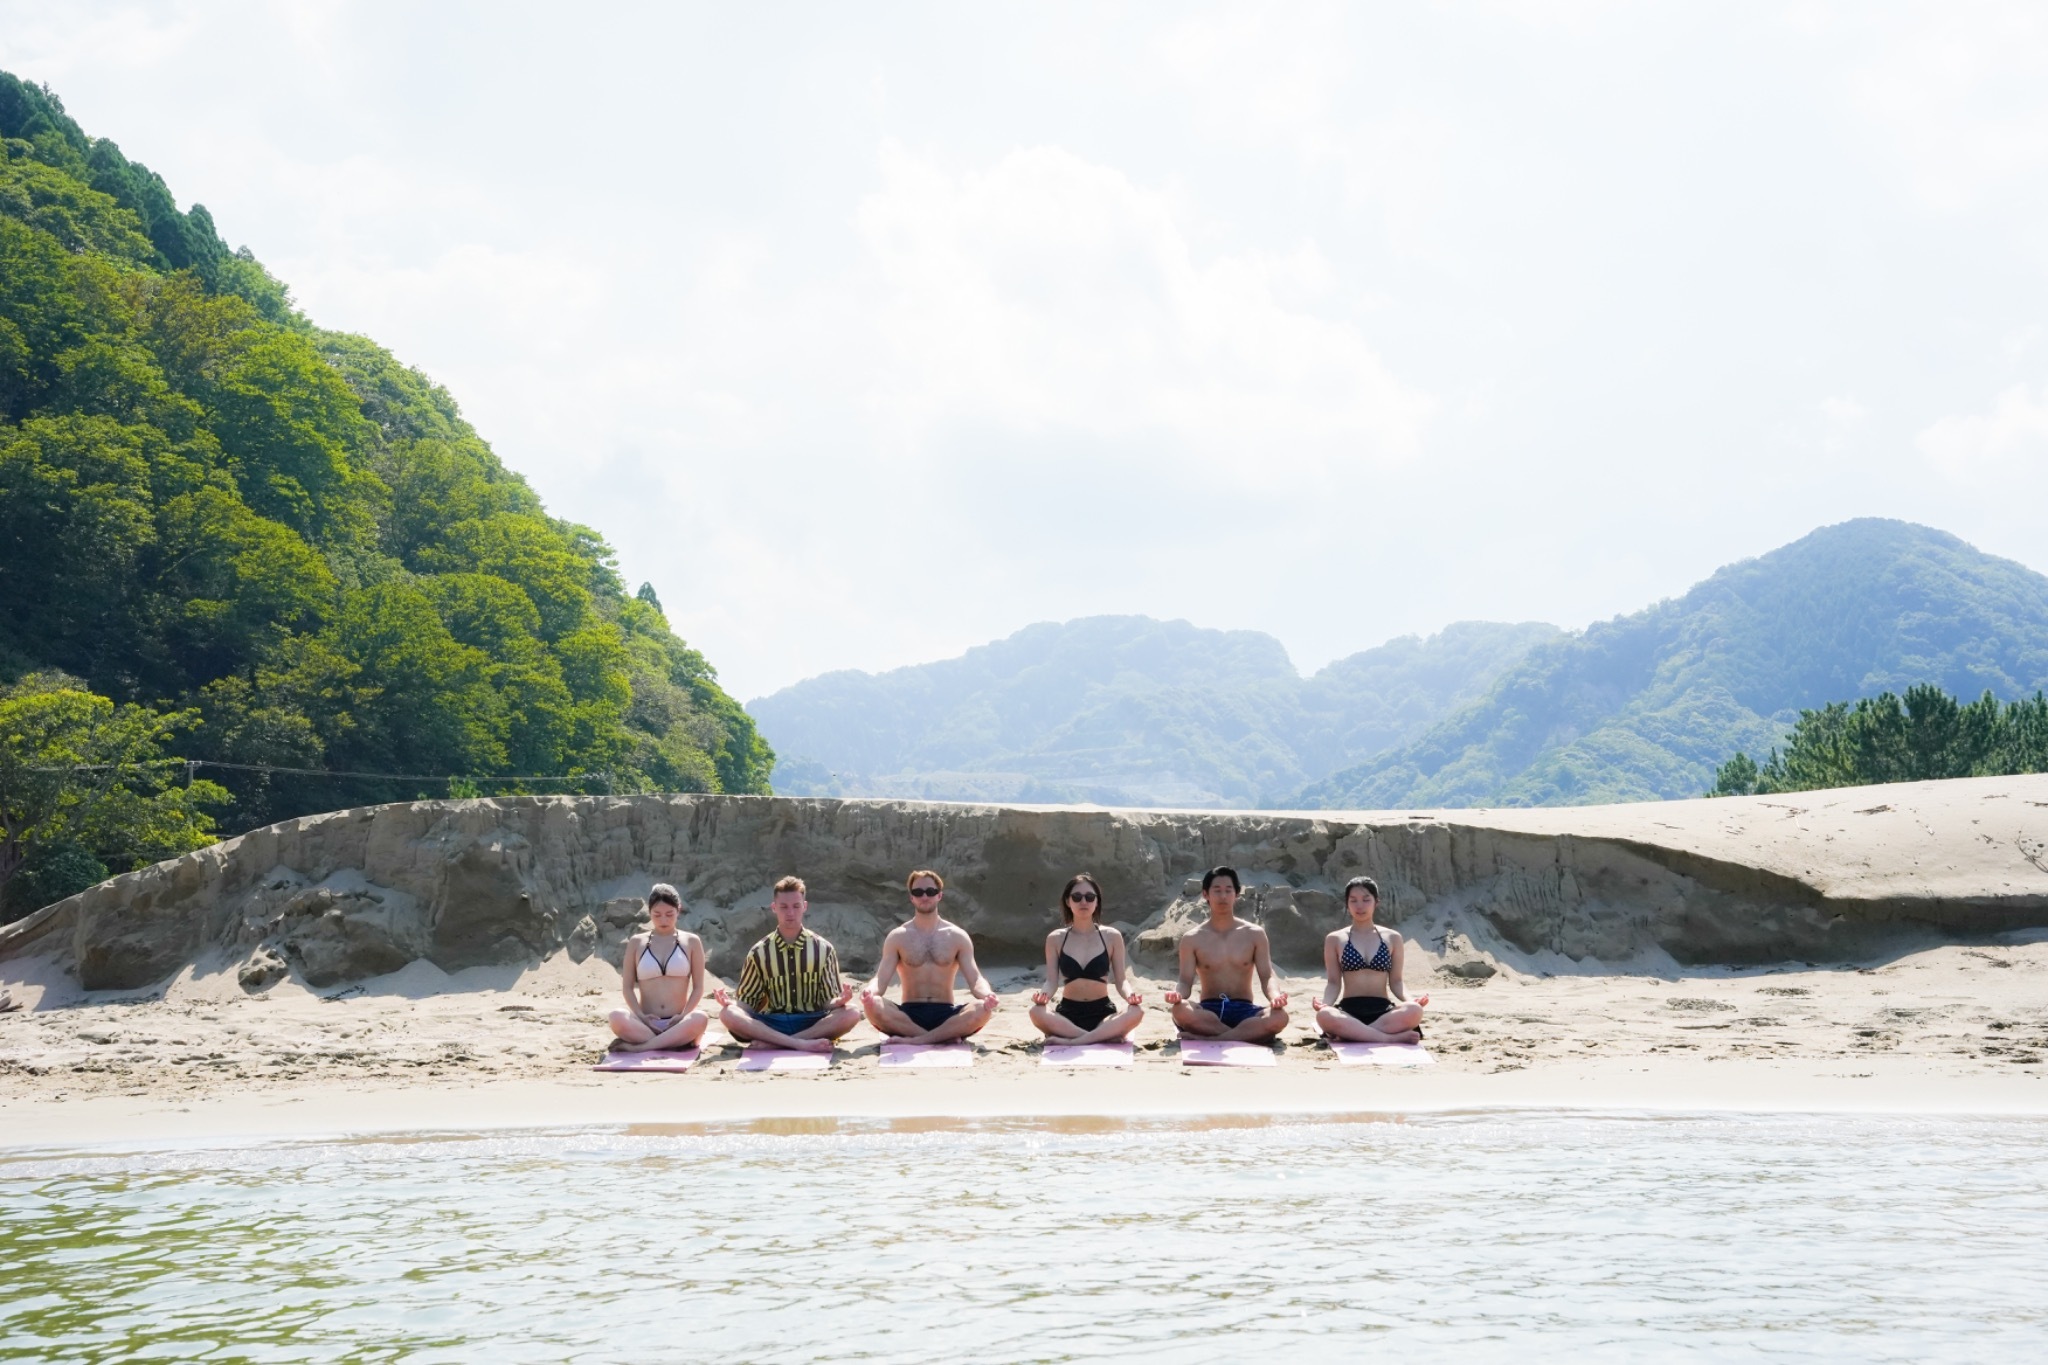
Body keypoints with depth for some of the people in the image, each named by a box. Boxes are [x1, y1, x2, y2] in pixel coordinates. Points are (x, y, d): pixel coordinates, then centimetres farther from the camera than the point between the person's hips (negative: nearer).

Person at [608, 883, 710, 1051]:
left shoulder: (691, 942, 8)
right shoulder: (636, 943, 10)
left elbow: (698, 987, 6)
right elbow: (627, 987, 7)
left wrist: (683, 1016, -11)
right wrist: (641, 1016, -10)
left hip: (677, 1024, 0)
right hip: (646, 1023, 0)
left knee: (700, 1018, -37)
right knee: (617, 1017, -34)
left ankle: (640, 1046, -30)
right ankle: (681, 1040, -32)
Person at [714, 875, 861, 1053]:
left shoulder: (823, 949, 7)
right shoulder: (760, 953, 8)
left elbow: (828, 1003, 5)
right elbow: (747, 1003, 7)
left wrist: (840, 1000, -19)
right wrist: (730, 1002, -16)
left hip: (812, 1023, 0)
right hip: (771, 1024, 0)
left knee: (851, 1014, -30)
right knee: (728, 1014, -28)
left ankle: (773, 1043, -31)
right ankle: (801, 1043, -38)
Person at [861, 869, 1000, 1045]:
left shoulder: (957, 937, 8)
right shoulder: (897, 937, 7)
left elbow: (975, 978, 0)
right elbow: (881, 977, -2)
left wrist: (987, 994, -24)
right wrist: (870, 991, -27)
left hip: (945, 1016, 0)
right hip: (909, 1016, 0)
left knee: (983, 1009, -31)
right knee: (873, 1006, -33)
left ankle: (916, 1039, -31)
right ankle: (944, 1037, -30)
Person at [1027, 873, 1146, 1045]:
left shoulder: (1112, 937, 5)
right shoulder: (1055, 939, 6)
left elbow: (1120, 980, 3)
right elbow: (1052, 981, 0)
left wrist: (1130, 995, -20)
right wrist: (1044, 995, -23)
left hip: (1102, 1013, 0)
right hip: (1068, 1014, 0)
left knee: (1136, 1011, -32)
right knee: (1037, 1012, -34)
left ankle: (1070, 1040, -34)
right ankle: (1104, 1037, -34)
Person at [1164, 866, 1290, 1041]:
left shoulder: (1254, 935, 8)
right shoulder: (1192, 939, 6)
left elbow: (1266, 977, 3)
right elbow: (1186, 981, 1)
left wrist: (1274, 997, -21)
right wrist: (1178, 994, -25)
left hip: (1244, 1011, 1)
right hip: (1209, 1012, -1)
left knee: (1279, 1016, -34)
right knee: (1181, 1010, -37)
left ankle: (1207, 1039, -32)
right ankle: (1247, 1035, -31)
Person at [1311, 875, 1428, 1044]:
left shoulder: (1392, 938, 12)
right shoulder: (1335, 940, 10)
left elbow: (1395, 982, 11)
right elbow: (1334, 983, 7)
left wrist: (1408, 1000, -10)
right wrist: (1325, 1004, -14)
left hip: (1383, 1011, 1)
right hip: (1349, 1011, -1)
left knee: (1414, 1011, -34)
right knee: (1324, 1016, -39)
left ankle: (1352, 1034, -29)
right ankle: (1392, 1038, -35)